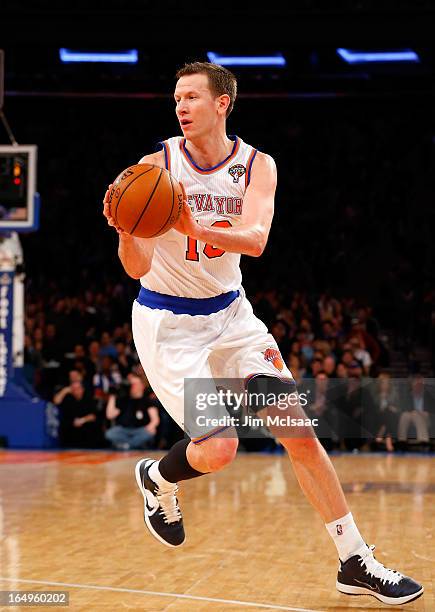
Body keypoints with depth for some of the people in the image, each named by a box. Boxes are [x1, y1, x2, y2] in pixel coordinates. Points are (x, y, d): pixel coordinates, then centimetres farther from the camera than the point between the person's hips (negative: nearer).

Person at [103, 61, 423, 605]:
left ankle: (356, 562, 7)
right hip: (168, 321, -3)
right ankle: (157, 480, 21)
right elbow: (138, 268, -17)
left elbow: (255, 239, -25)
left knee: (299, 432, -2)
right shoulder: (157, 166, -13)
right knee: (217, 449, -16)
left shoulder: (256, 166, -6)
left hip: (229, 313, 4)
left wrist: (197, 229, -44)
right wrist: (125, 232, -39)